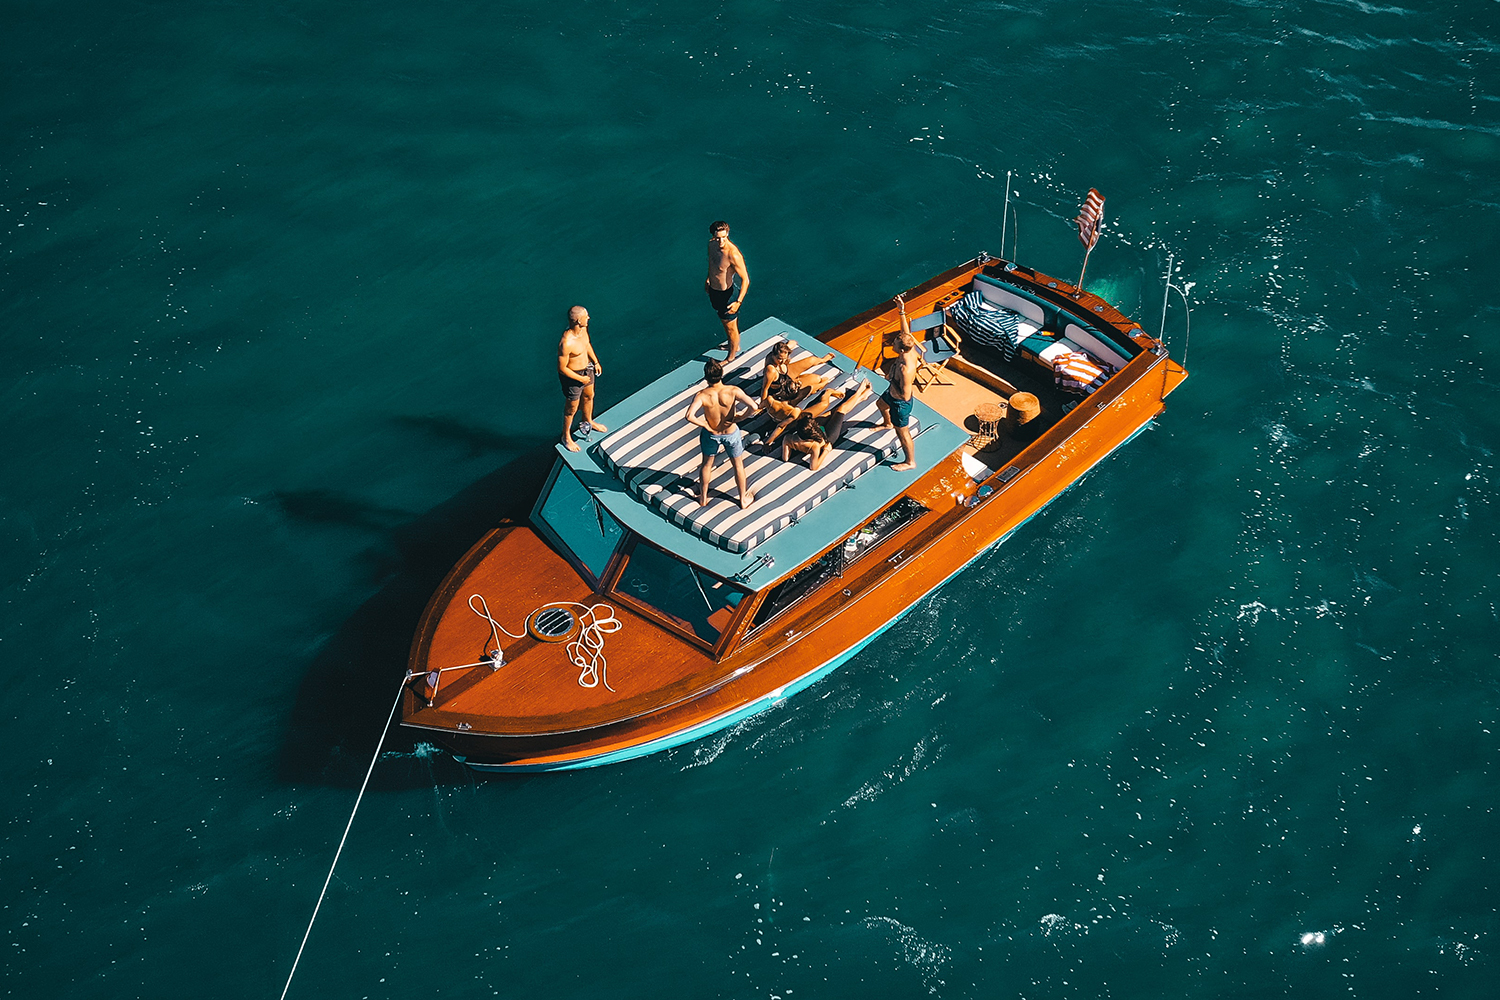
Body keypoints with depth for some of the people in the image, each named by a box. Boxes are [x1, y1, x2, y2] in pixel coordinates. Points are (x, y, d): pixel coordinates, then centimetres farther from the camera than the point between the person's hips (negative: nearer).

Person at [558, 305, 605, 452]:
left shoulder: (583, 329, -15)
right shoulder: (566, 343, -39)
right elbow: (561, 368, -28)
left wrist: (595, 362, 9)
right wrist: (581, 379, -19)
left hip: (587, 369, 8)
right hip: (573, 376, -8)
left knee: (589, 396, 32)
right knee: (571, 408, 14)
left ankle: (588, 421, 61)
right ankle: (566, 437, 39)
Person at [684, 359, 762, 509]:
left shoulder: (702, 395, -27)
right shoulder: (733, 391, -27)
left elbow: (689, 416, -39)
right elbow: (755, 407, -34)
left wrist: (706, 425, -22)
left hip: (711, 434, 0)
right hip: (731, 433, 0)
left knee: (707, 465, 27)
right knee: (738, 466, 23)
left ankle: (703, 498, 44)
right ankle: (743, 499, 40)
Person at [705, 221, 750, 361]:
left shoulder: (733, 254, -33)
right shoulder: (711, 244, -11)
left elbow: (745, 279, -26)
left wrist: (738, 302, -30)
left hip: (726, 294, -7)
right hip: (713, 290, 7)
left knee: (730, 326, 14)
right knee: (724, 322, 28)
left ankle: (731, 357, 36)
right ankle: (735, 346, 52)